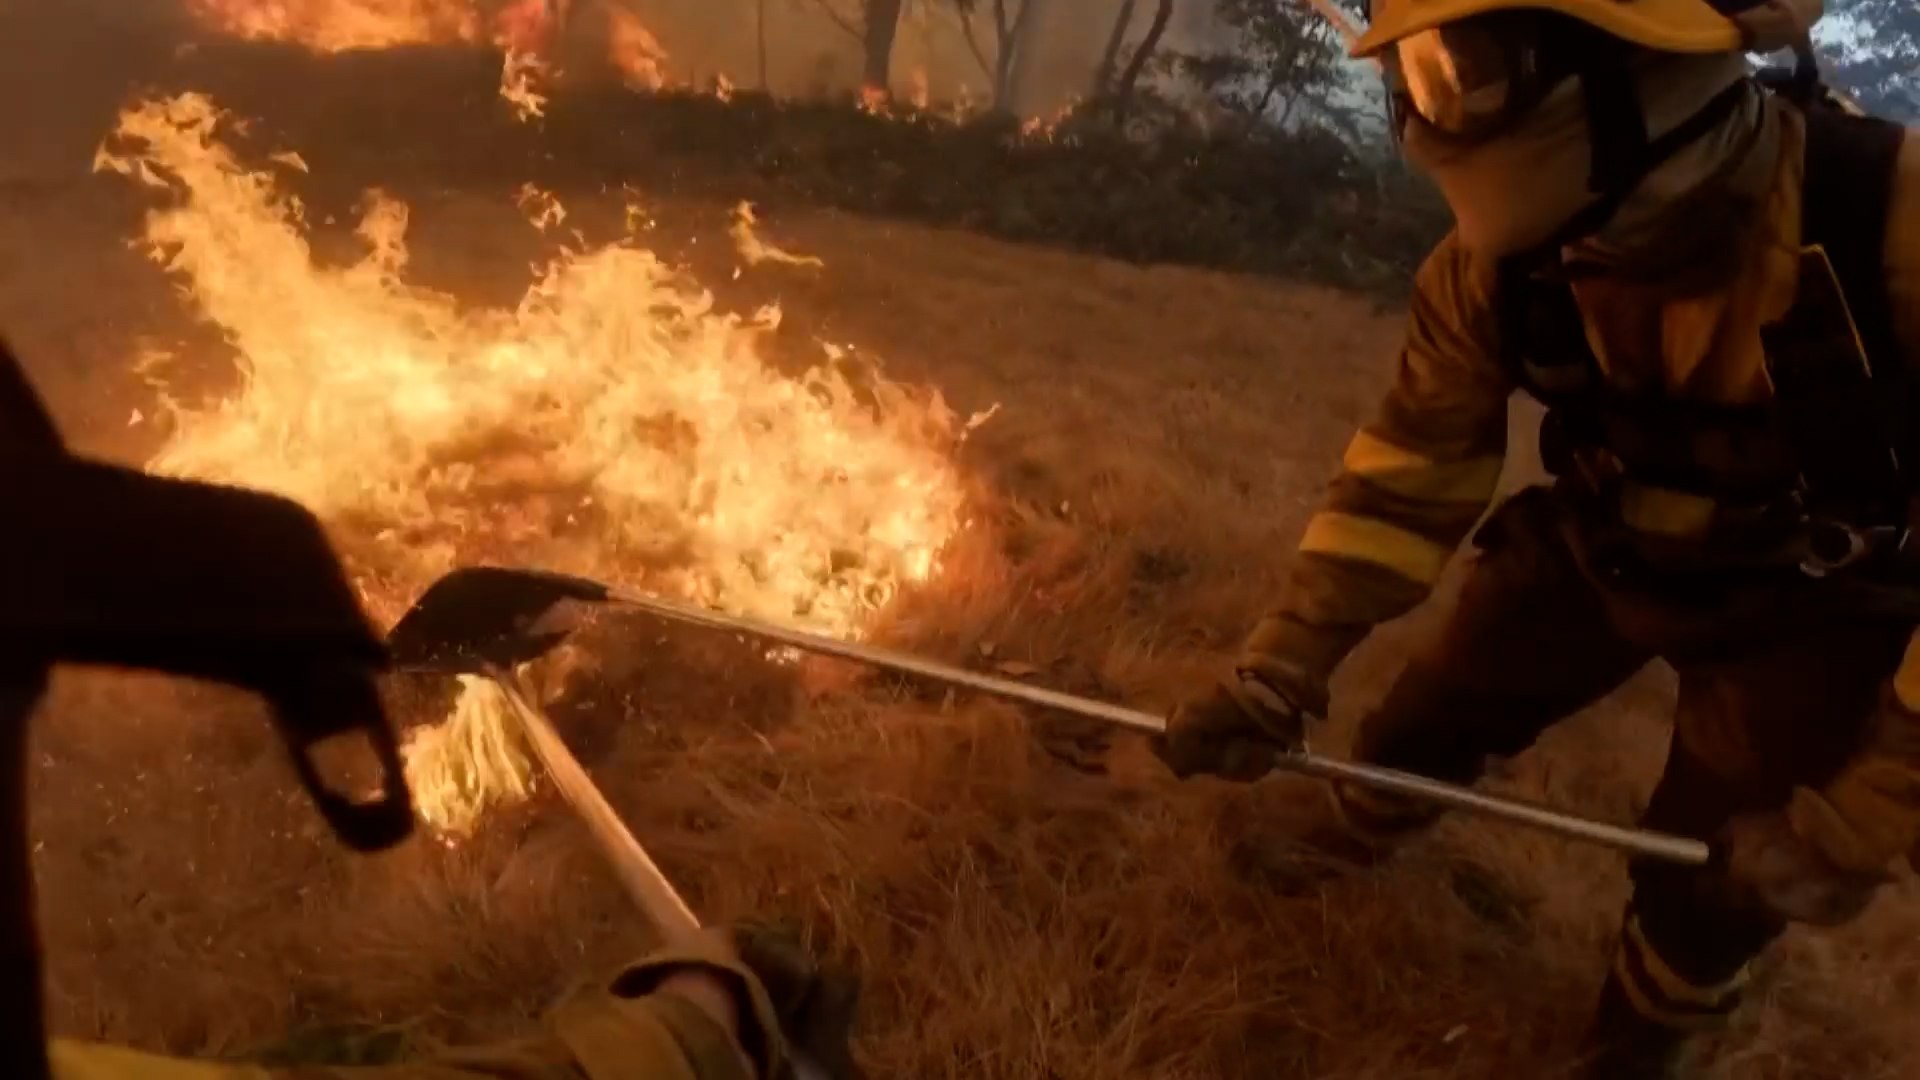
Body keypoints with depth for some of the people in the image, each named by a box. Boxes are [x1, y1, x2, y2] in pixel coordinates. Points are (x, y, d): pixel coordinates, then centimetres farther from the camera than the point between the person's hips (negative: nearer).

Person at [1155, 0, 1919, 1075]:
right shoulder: (1498, 263, -22)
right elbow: (1410, 471, -12)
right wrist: (1279, 667, -16)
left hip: (1812, 601, -3)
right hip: (1604, 548, 3)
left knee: (1718, 882, 5)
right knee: (1421, 726, 9)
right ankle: (1330, 856, 42)